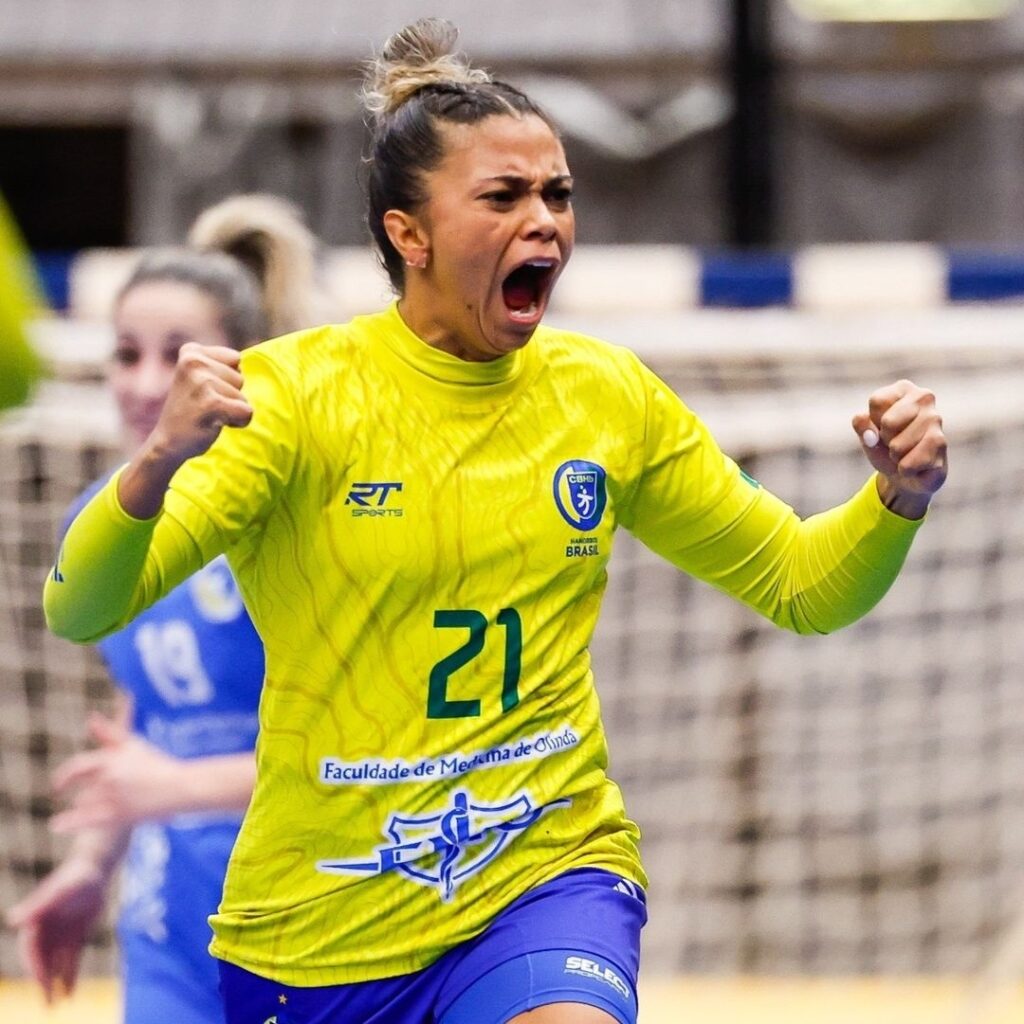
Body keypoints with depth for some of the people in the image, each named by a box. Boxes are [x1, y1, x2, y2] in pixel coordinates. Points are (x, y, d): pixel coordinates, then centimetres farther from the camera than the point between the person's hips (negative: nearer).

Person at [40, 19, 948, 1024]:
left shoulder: (604, 393, 3)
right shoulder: (294, 391, -11)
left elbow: (799, 584, 13)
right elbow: (80, 609, -19)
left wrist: (896, 498, -7)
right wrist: (157, 463, -39)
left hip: (552, 874, 1)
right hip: (319, 929, -1)